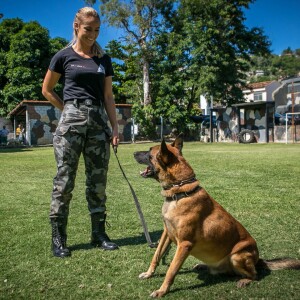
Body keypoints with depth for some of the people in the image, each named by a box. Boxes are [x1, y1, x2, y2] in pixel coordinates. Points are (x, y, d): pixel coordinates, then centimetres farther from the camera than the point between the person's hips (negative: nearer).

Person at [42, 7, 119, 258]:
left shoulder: (104, 59, 13)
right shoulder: (64, 56, 3)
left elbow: (108, 96, 12)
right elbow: (47, 90, 10)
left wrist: (115, 126, 5)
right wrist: (70, 110, 5)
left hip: (99, 122, 4)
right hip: (71, 122, -3)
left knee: (98, 182, 6)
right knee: (64, 181, -3)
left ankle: (99, 234, 17)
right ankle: (58, 238, 6)